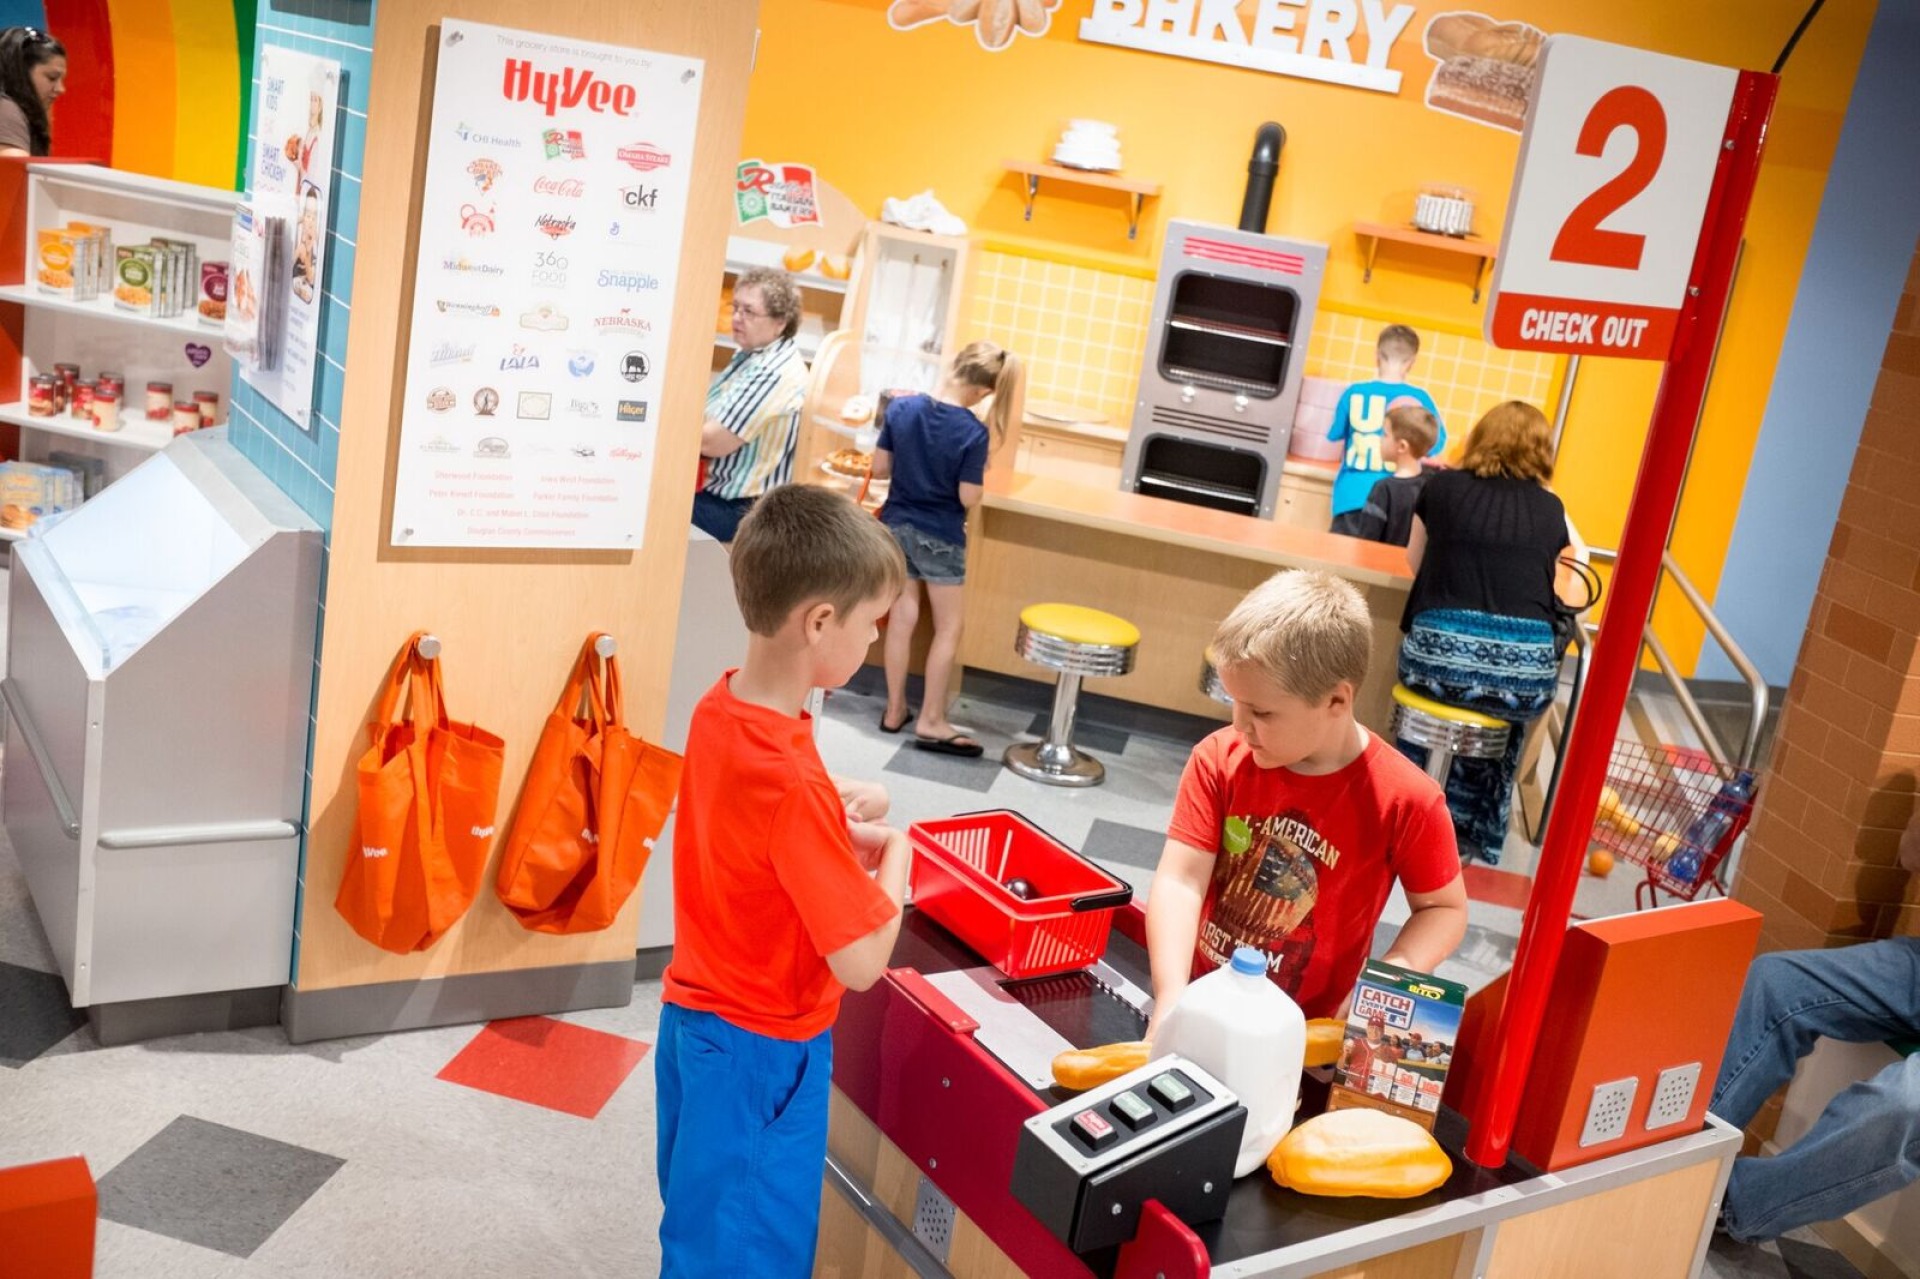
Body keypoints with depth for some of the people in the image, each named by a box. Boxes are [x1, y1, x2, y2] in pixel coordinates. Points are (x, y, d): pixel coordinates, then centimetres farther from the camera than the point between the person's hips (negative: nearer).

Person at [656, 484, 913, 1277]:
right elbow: (862, 964, -27)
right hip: (760, 1048, -8)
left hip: (697, 1016, 8)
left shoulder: (719, 707, -6)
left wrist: (833, 822, 0)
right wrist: (893, 859, -11)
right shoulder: (790, 779, -32)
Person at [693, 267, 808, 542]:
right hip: (715, 487, 10)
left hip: (736, 509, -10)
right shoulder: (753, 354, 10)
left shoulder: (775, 374, -23)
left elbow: (714, 441, -22)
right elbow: (710, 417, 19)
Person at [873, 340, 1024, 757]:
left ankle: (895, 710, 24)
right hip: (940, 537, -4)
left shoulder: (901, 407, -8)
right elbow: (968, 499, -16)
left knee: (901, 619, 15)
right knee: (948, 628, 10)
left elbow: (879, 469, -1)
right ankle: (931, 721, 12)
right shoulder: (974, 432, -19)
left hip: (896, 526, 4)